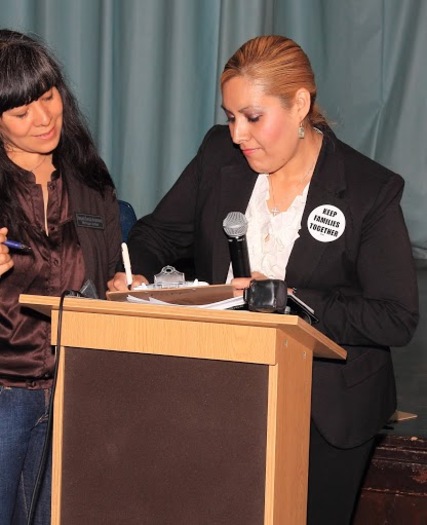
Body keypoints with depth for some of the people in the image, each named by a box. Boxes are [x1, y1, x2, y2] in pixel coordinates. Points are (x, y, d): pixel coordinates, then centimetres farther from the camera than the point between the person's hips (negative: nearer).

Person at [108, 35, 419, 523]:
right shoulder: (219, 153, 0)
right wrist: (135, 274, -12)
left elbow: (397, 318, -14)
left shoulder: (371, 190, -13)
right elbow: (160, 231, 10)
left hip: (328, 408, -3)